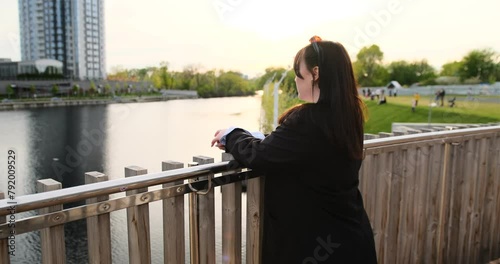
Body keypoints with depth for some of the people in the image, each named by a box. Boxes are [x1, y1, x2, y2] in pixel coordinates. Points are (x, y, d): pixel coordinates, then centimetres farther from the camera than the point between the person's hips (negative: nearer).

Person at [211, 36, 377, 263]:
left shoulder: (308, 120, -27)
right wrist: (241, 137, 6)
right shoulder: (350, 116, 0)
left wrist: (232, 135, 1)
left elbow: (257, 156, -18)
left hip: (314, 240, -7)